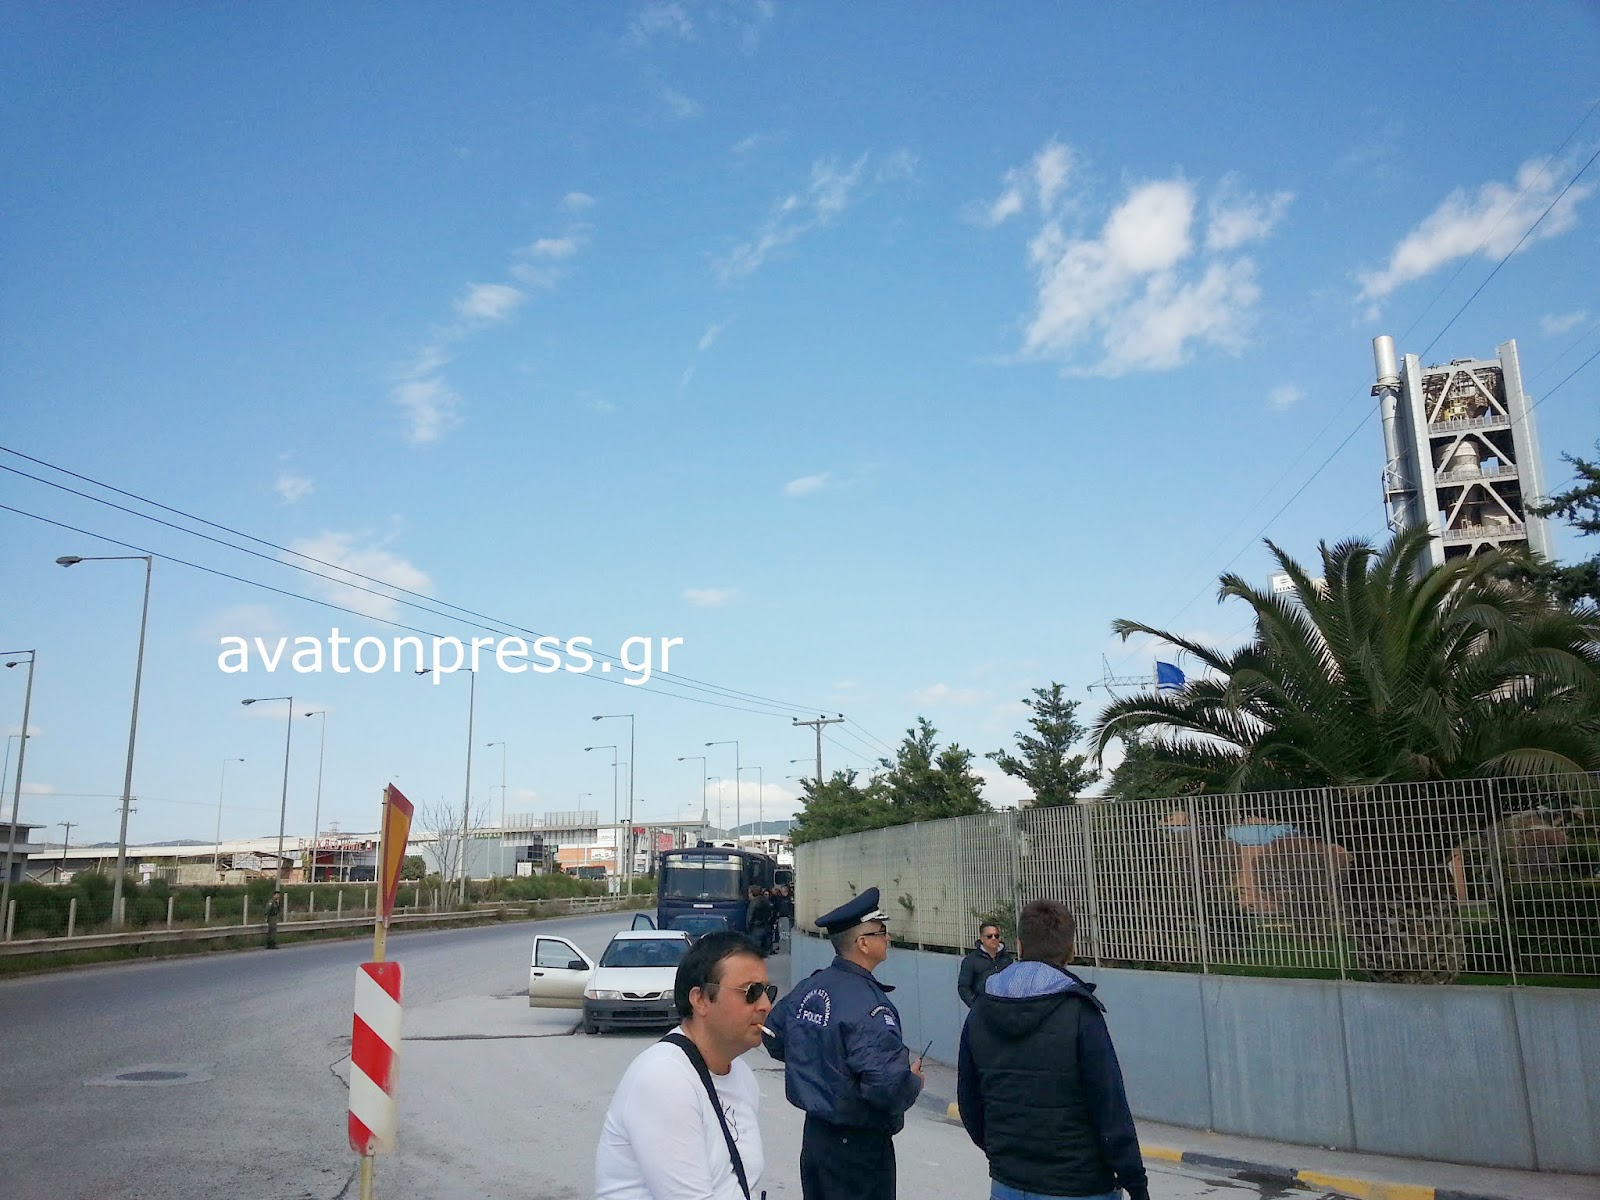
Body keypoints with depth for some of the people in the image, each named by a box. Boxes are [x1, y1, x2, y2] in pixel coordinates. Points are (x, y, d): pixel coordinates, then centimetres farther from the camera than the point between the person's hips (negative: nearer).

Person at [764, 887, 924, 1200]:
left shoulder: (808, 987, 0)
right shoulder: (868, 1004, -25)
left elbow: (773, 1037, 15)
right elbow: (888, 1085, -33)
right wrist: (914, 1080, -11)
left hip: (814, 1131, 8)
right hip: (860, 1144, -8)